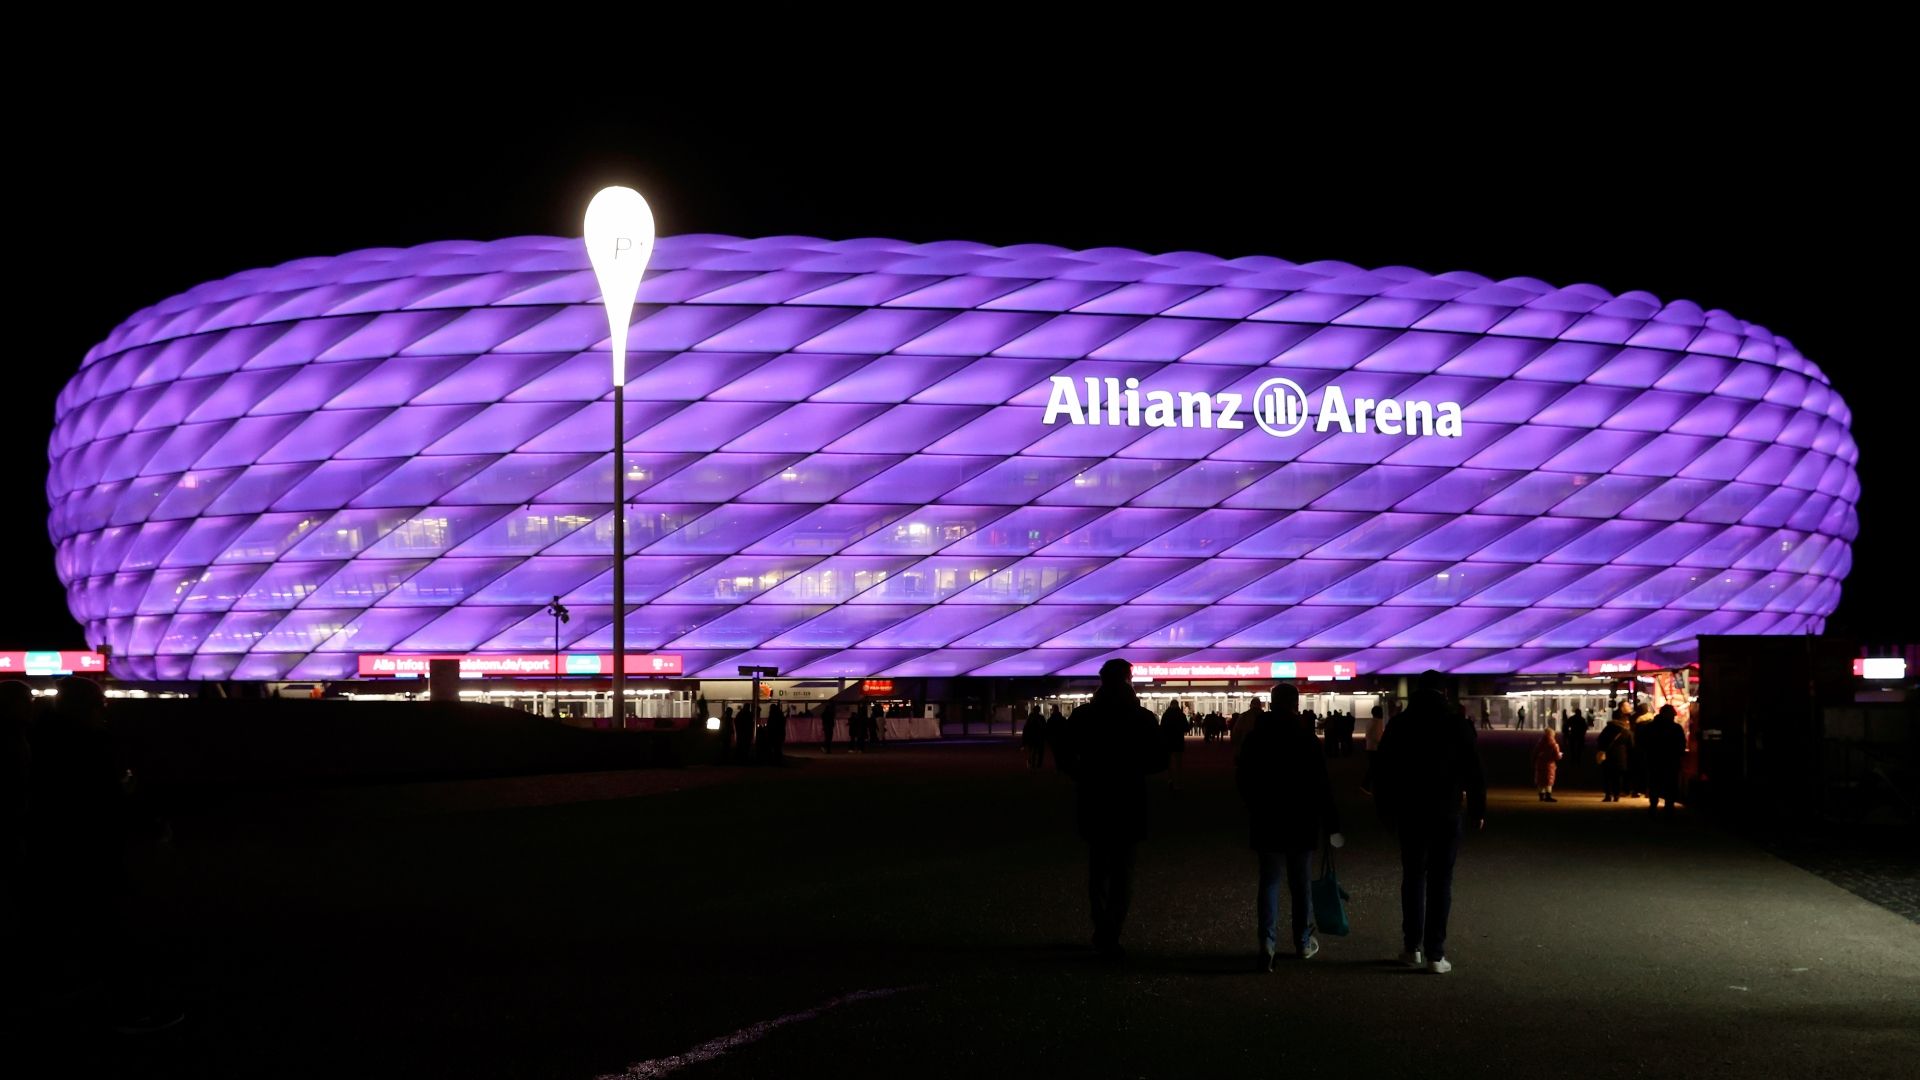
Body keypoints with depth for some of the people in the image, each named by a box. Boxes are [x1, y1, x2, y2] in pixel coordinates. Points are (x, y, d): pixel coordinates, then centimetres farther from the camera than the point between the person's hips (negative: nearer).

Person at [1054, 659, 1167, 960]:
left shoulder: (1082, 715, -3)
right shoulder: (1142, 717, -7)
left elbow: (1063, 757, -3)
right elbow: (1159, 761, -6)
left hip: (1093, 802, 2)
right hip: (1129, 803, -2)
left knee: (1098, 870, 19)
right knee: (1122, 873, 5)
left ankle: (1103, 934, 21)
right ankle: (1109, 939, -3)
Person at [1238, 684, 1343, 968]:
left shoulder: (1255, 738, -3)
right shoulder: (1306, 738, -8)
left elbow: (1243, 780, 5)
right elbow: (1321, 786, -9)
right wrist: (1330, 823, -5)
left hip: (1266, 822, 1)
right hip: (1302, 823, -1)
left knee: (1269, 881, 2)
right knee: (1300, 883, 11)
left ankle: (1268, 943, -12)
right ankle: (1303, 942, 20)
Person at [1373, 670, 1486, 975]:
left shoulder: (1399, 724, 1)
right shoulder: (1457, 724, -3)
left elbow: (1384, 772, 2)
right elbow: (1473, 771, -4)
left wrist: (1386, 809, 10)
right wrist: (1477, 809, 3)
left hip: (1410, 813, 1)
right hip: (1446, 813, -1)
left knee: (1414, 878, 13)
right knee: (1441, 882, 2)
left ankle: (1413, 948, 10)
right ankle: (1435, 954, -1)